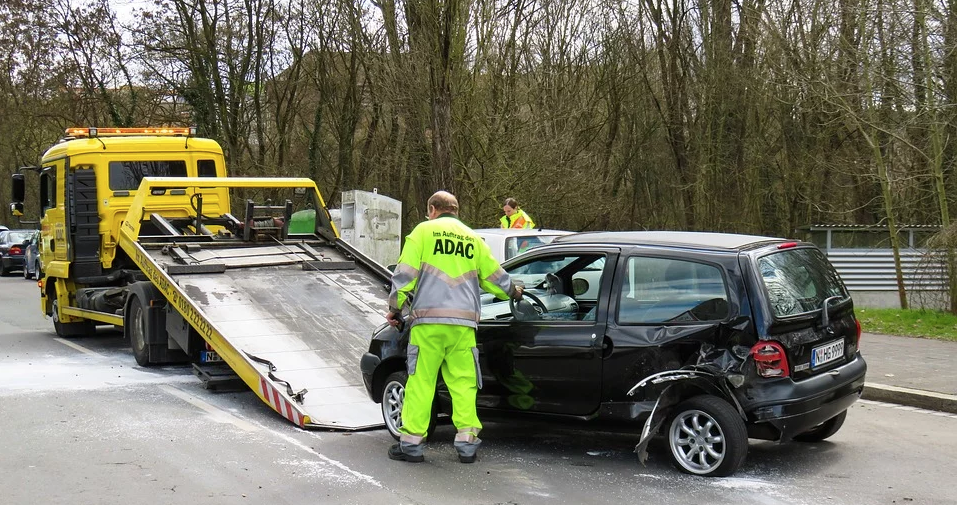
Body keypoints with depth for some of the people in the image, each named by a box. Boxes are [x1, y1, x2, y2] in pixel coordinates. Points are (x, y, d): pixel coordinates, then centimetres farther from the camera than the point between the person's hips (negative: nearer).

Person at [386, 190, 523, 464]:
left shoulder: (424, 231, 5)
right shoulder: (473, 238, 17)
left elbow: (405, 274, -1)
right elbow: (494, 275, 23)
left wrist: (395, 308, 9)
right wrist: (512, 291, 42)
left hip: (429, 321, -3)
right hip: (464, 323, 3)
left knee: (420, 380, 1)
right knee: (463, 383, 7)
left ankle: (412, 442, 3)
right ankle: (467, 442, 5)